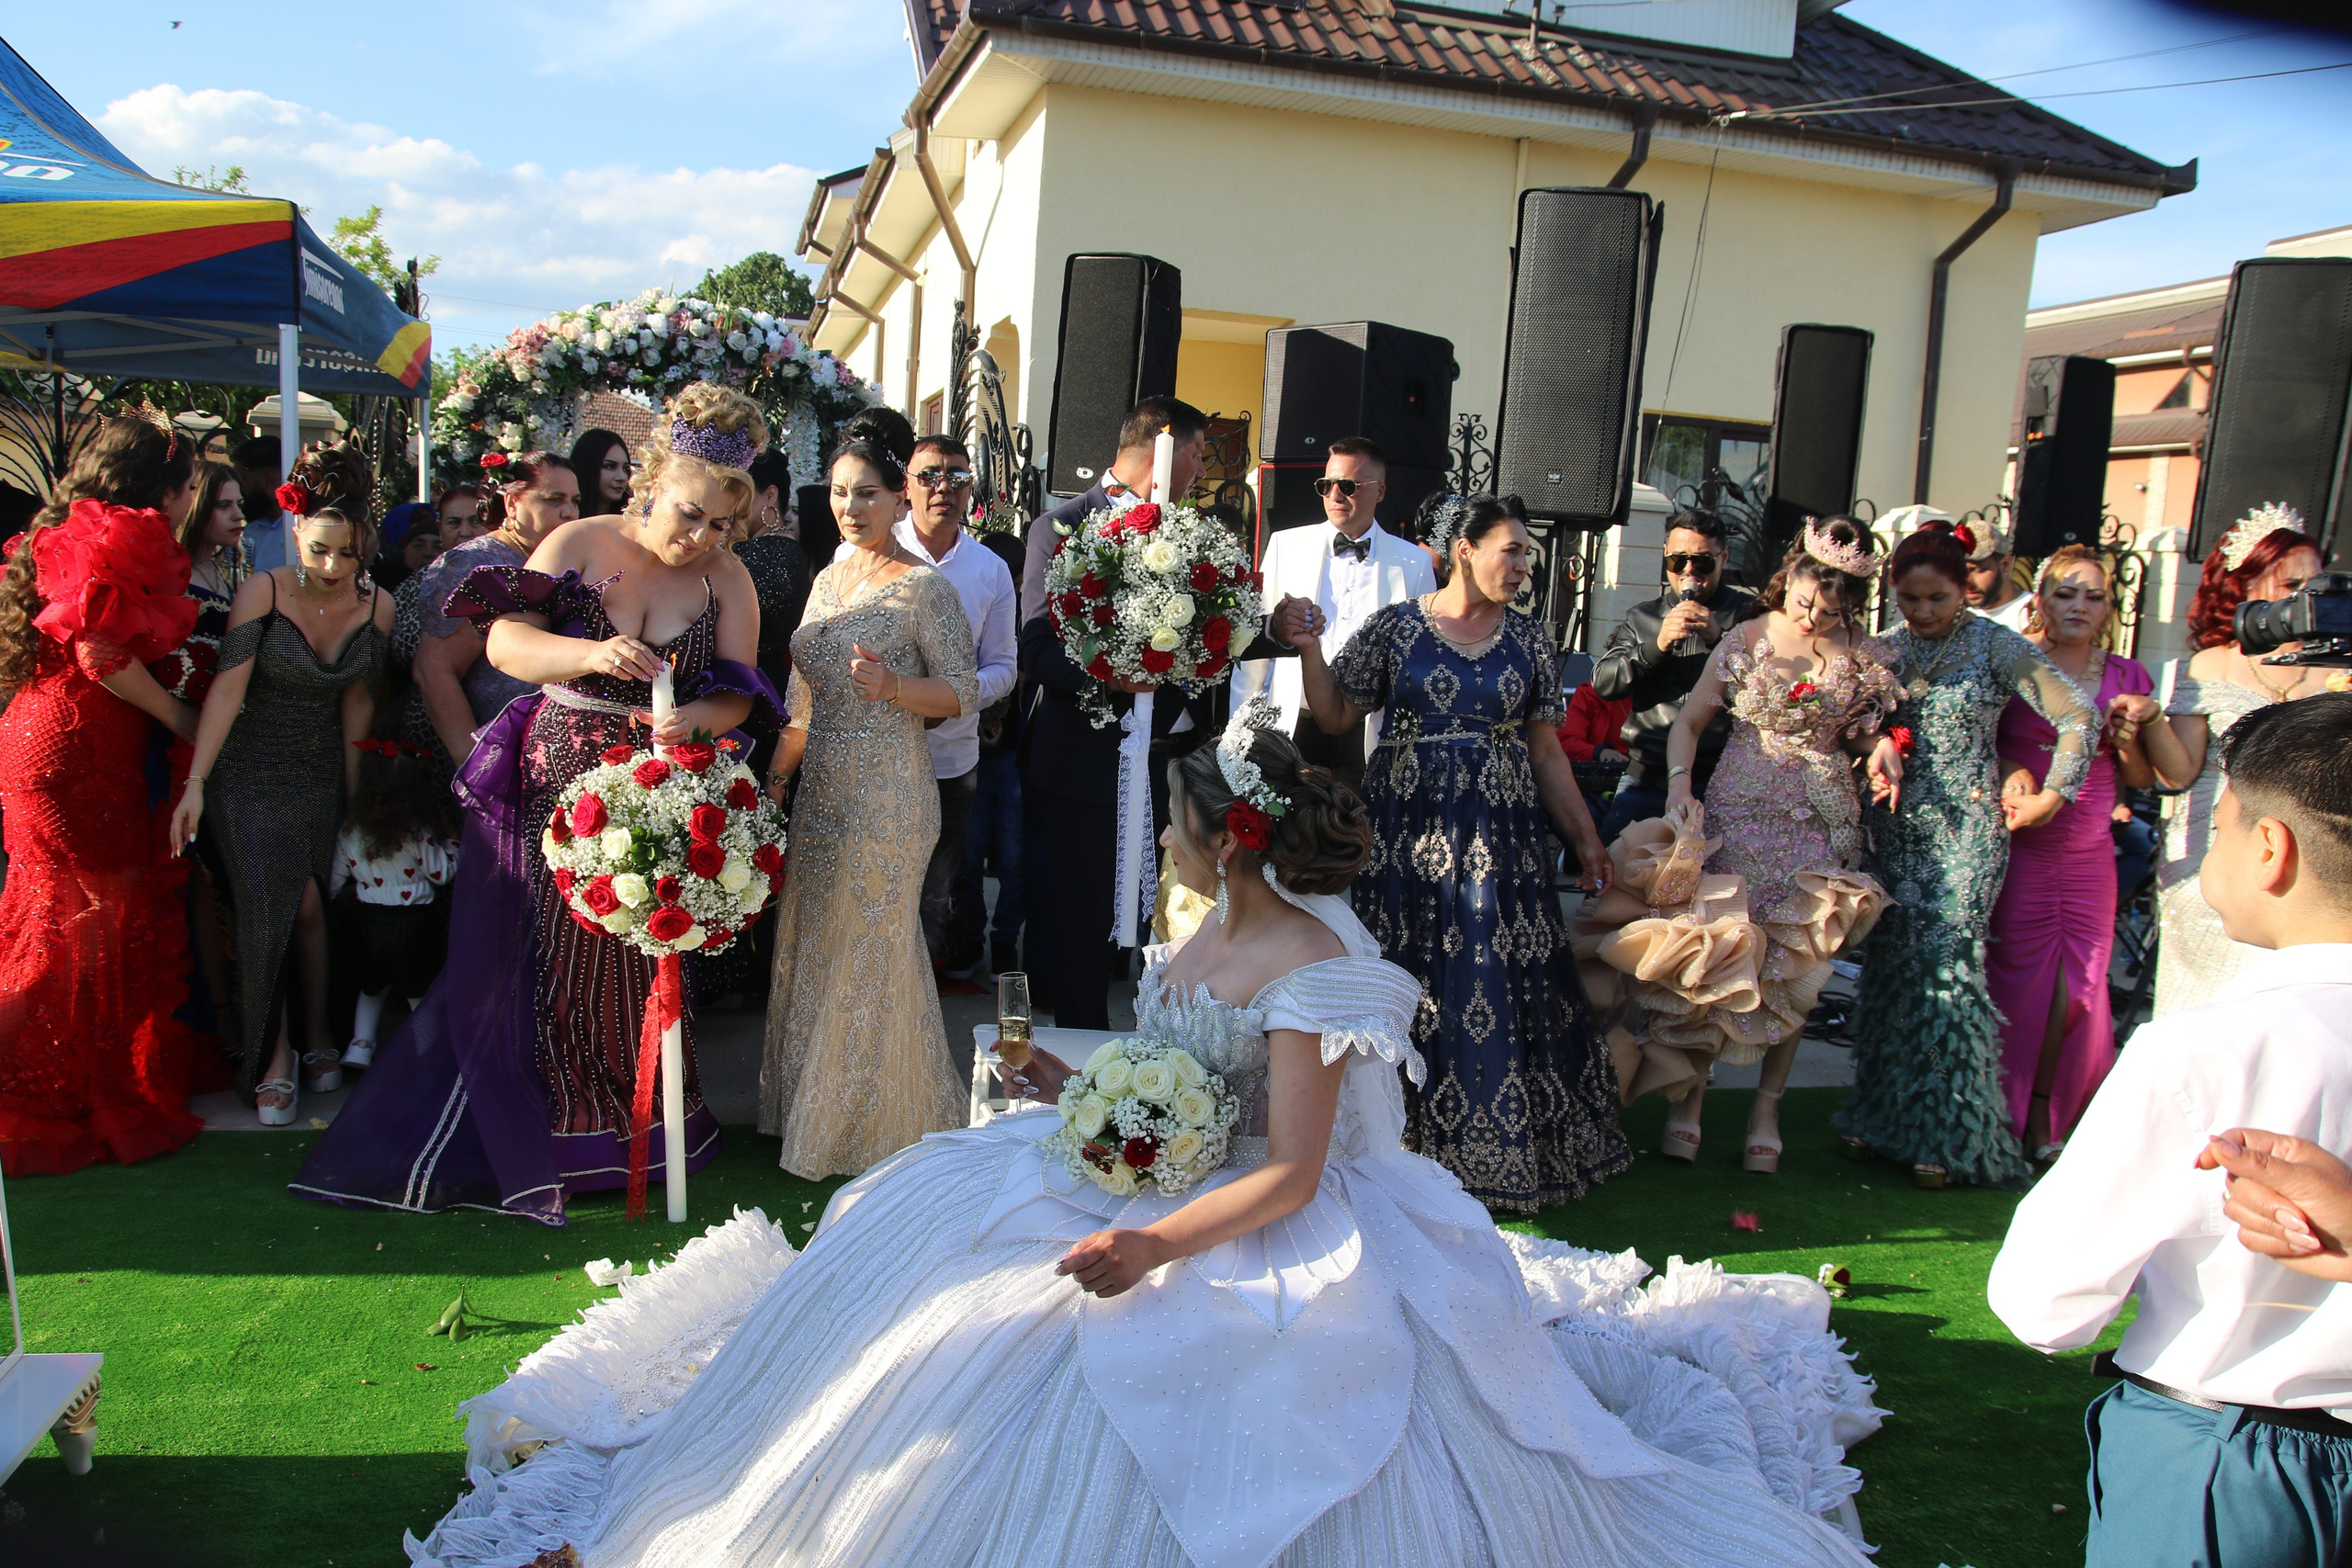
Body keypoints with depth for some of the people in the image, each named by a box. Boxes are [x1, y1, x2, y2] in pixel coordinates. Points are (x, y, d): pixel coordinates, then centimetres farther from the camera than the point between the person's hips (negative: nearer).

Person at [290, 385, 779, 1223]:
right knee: (532, 968, 4)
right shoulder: (579, 544, -2)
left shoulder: (727, 579, 2)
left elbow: (740, 696, -5)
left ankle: (632, 1133, 27)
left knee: (635, 973, 8)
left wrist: (696, 719, -27)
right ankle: (514, 1145, 21)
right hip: (550, 794, -1)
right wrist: (590, 654, -28)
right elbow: (505, 642, -10)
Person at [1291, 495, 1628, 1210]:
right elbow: (1335, 716, 3)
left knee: (1504, 992, 1)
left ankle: (1502, 1145, 16)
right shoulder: (1393, 627, 1)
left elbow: (1546, 751, 11)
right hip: (1407, 837, -2)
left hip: (1500, 840, 2)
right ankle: (1410, 1144, 14)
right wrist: (1310, 649, -10)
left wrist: (1586, 839, 10)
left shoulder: (1529, 640, 9)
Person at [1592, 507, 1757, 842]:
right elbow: (1603, 682, 2)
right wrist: (1657, 645, -12)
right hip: (1646, 777, 3)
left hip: (1720, 782, -2)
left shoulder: (1749, 615, 7)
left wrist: (1719, 639, -16)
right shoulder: (1641, 618, 16)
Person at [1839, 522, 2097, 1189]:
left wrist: (2048, 798, -3)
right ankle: (1879, 1115, 14)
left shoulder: (1997, 647, -3)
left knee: (1947, 965, -9)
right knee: (1889, 964, 3)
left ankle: (1946, 1134, 0)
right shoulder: (1883, 650, 8)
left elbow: (2079, 716, -4)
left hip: (1966, 829, -4)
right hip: (1895, 826, 4)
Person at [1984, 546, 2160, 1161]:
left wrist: (2127, 739, -8)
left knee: (2079, 984, 4)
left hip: (2089, 853, 3)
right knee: (2019, 977, 0)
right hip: (2018, 849, -3)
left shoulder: (2127, 677, 8)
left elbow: (2143, 781, 12)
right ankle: (2004, 1108, 17)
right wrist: (2010, 771, -17)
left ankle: (2044, 1111, 22)